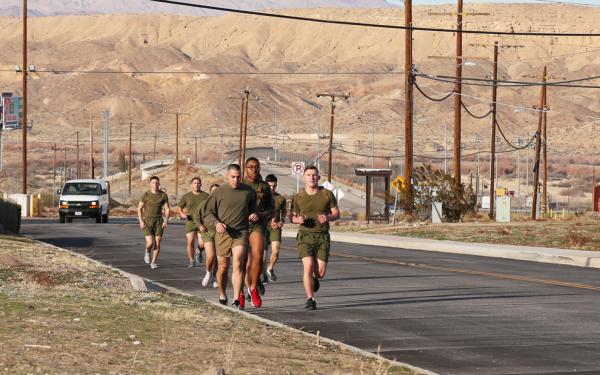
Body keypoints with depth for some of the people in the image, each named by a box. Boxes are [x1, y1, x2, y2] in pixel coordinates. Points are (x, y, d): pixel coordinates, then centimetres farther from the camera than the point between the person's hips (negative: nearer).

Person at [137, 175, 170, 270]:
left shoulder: (163, 195, -1)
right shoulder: (146, 195, -6)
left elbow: (167, 209, 2)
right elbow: (139, 208, 0)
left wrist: (166, 221, -11)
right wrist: (141, 221, -11)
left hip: (159, 221, 1)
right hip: (147, 221, -1)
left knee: (157, 242, -8)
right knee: (150, 243, -13)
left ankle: (154, 262, 6)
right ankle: (147, 252, 22)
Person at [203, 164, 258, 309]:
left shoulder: (248, 191, 9)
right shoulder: (219, 192, 2)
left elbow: (253, 208, 27)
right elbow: (207, 214, 4)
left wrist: (254, 214, 4)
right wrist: (216, 223, -15)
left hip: (241, 233, 0)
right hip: (223, 234, 0)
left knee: (238, 264, -16)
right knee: (223, 267, 10)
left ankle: (237, 300, -22)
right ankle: (222, 296, 32)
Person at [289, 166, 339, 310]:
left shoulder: (327, 195, 1)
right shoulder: (298, 198, 1)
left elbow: (336, 214, 5)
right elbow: (292, 217, 11)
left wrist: (328, 217, -17)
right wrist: (298, 220, -13)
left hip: (323, 236, 1)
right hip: (305, 235, -1)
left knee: (320, 273, -1)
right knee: (308, 267, -18)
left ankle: (314, 278, 38)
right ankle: (310, 299, -6)